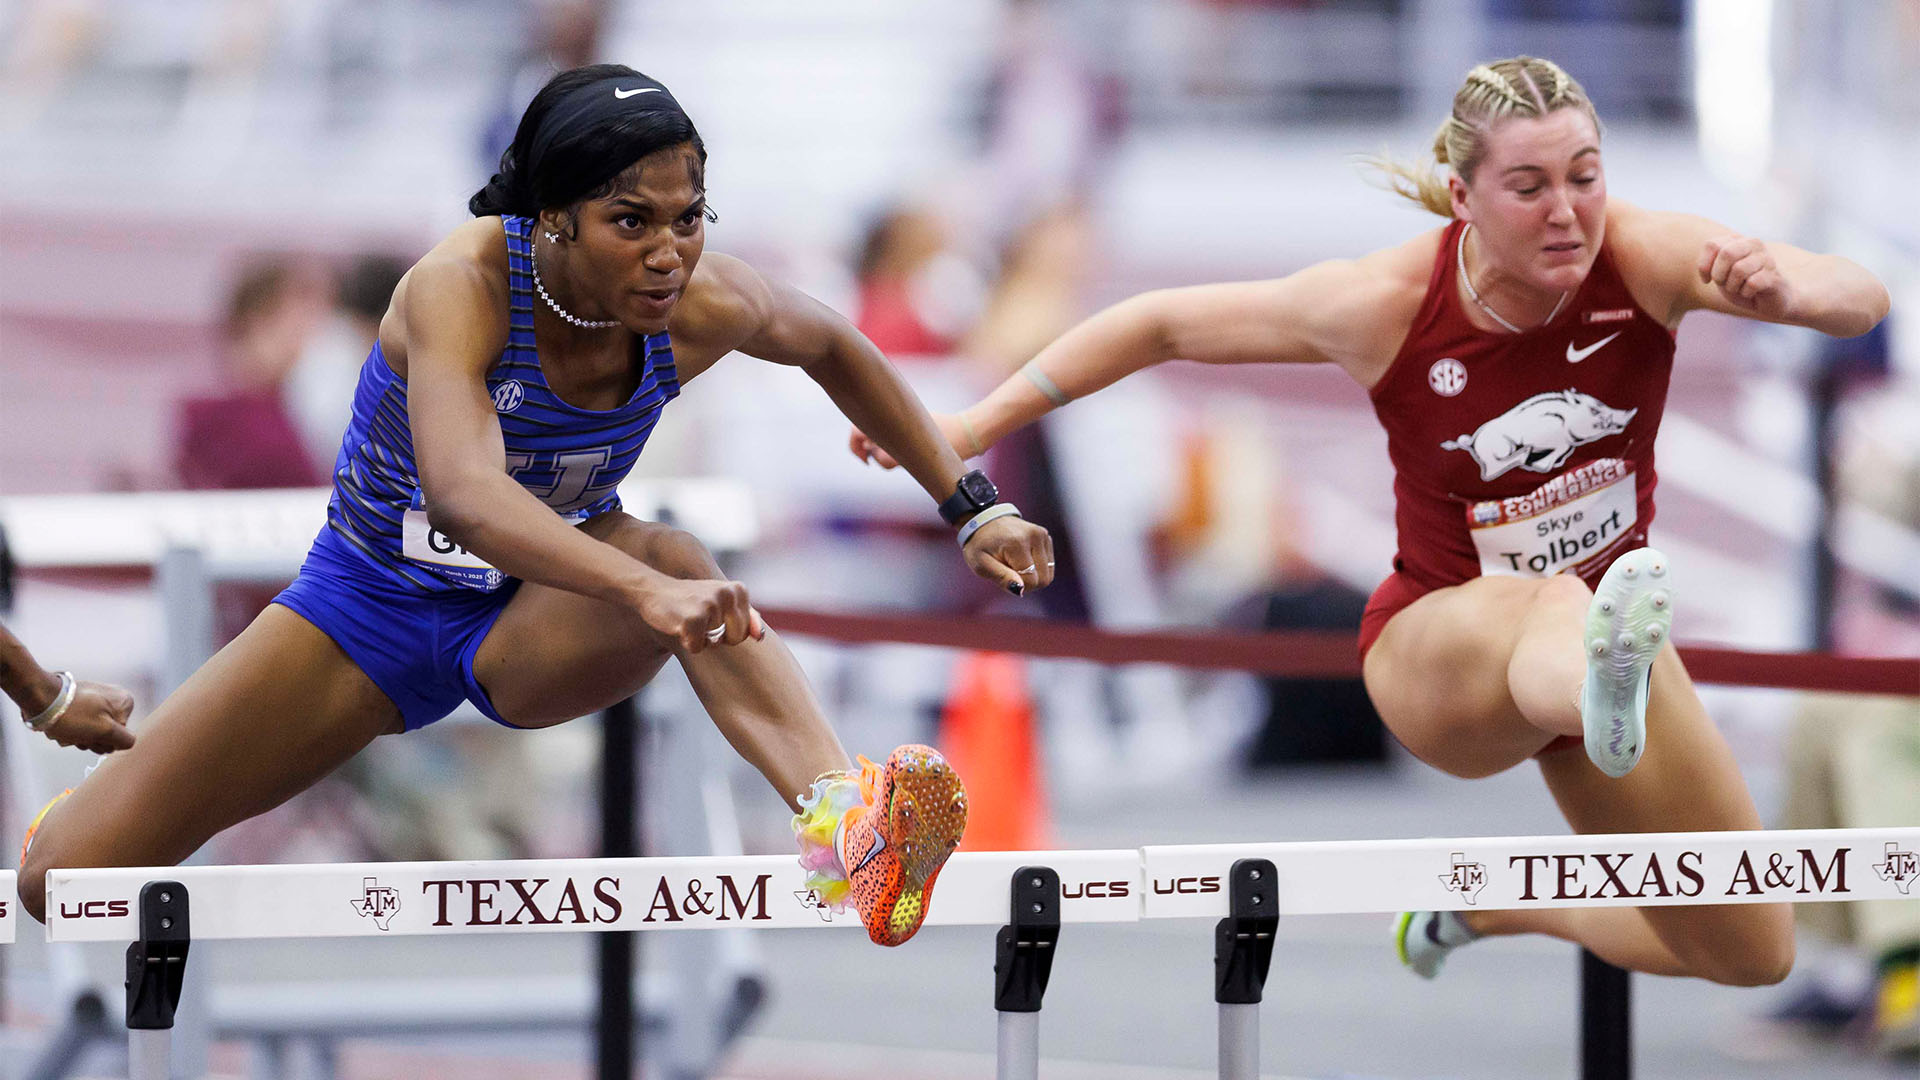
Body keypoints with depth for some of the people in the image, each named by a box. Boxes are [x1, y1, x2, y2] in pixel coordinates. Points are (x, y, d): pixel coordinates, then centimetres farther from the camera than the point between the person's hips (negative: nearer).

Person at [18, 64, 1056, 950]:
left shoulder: (701, 308, -17)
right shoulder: (461, 287, -31)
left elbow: (831, 348, 7)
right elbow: (463, 493, -49)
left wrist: (970, 508, 6)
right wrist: (646, 593, -64)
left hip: (532, 629, 2)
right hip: (366, 613, -2)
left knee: (674, 558, -35)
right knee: (67, 878, -12)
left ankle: (840, 825, -54)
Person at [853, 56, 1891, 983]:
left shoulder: (1639, 255, -20)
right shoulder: (1386, 304, -22)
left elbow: (1863, 298, -32)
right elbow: (1162, 323, -9)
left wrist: (1782, 288, -56)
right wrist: (975, 425, -7)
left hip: (1603, 607, 4)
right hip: (1438, 642, -4)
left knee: (1752, 950, 3)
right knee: (1555, 606, -45)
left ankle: (1485, 903, 26)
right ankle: (1608, 686, -85)